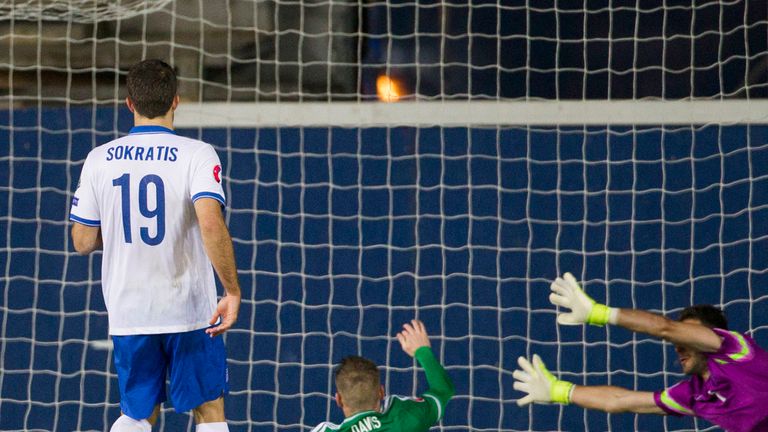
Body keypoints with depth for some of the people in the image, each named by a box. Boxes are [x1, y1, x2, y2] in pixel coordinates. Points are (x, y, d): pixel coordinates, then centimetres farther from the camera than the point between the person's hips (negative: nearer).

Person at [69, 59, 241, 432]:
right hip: (189, 310, -3)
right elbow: (211, 225, -24)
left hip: (127, 313, 3)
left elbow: (83, 242, 5)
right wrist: (232, 291, -18)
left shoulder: (99, 159, 1)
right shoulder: (196, 155, -10)